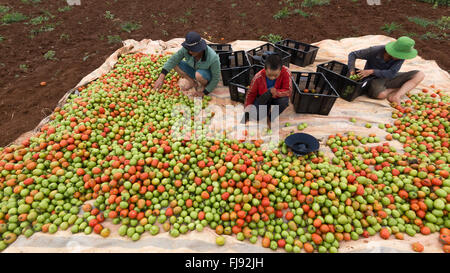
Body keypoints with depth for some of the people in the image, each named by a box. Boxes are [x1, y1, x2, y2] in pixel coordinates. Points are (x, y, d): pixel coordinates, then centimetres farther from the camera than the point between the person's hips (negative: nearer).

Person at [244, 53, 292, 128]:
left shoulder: (286, 72, -27)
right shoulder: (258, 77, -25)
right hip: (262, 99, 0)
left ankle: (271, 118, -5)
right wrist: (248, 106, -19)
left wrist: (275, 92, -35)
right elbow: (251, 93, -11)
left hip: (276, 98, 1)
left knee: (284, 101, -34)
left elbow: (288, 91, -22)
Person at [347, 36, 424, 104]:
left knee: (420, 75, -11)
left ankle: (396, 96, -24)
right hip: (374, 80, -4)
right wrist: (352, 70, -27)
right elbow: (352, 55, -13)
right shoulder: (374, 51, -23)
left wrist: (372, 71, -33)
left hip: (389, 79, 4)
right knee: (381, 94, -39)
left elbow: (391, 74, -24)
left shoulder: (401, 56, -18)